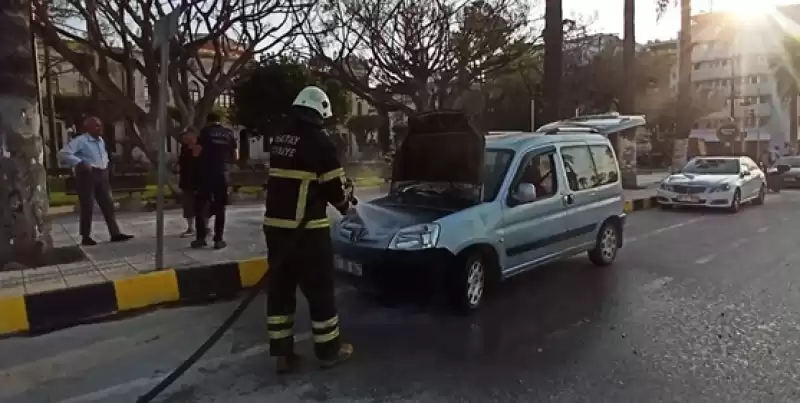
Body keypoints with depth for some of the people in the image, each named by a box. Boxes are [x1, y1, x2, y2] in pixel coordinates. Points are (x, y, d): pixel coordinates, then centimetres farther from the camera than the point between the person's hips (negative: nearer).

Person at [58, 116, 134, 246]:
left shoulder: (101, 140, 15)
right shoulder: (80, 140, -10)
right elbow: (63, 153, -19)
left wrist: (105, 163, 19)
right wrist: (80, 163, -24)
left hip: (101, 174, 8)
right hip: (87, 175, -8)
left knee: (108, 204, 6)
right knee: (87, 206, -4)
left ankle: (115, 233, 9)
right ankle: (86, 237, 4)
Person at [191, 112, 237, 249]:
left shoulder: (205, 131, 0)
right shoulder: (229, 133, 8)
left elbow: (197, 152, -6)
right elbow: (236, 156, 10)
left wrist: (205, 155, 15)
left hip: (206, 173, -2)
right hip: (223, 174, 2)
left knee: (200, 205, 8)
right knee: (220, 207, 7)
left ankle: (201, 238, 4)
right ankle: (218, 239, 5)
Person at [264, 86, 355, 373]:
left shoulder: (279, 140, 12)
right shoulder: (318, 141, -11)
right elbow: (334, 186, -8)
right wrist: (346, 202, 14)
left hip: (275, 225, 7)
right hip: (306, 230, -7)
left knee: (280, 288, 12)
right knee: (320, 291, 5)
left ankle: (282, 353, 19)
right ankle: (329, 351, 18)